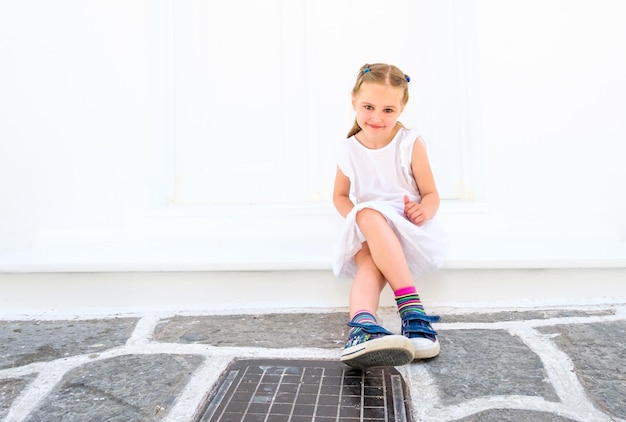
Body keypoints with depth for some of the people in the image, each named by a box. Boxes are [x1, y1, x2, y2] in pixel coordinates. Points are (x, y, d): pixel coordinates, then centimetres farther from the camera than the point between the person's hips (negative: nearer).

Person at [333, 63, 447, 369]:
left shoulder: (411, 143, -1)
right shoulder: (348, 150, 6)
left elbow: (431, 194, 1)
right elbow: (340, 196, 17)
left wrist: (424, 211, -24)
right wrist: (356, 217, -6)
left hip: (408, 231, -2)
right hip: (369, 239, 3)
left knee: (369, 215, -35)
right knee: (369, 264, -33)